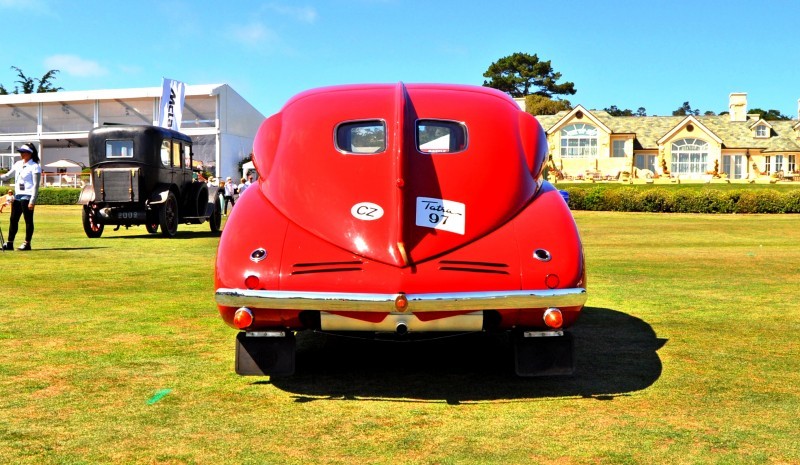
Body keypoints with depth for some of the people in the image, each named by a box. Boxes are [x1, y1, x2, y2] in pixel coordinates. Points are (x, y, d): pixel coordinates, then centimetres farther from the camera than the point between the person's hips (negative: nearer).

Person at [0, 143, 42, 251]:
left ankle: (27, 243, 4)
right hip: (17, 196, 8)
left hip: (27, 197, -8)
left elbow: (36, 185, -12)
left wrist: (32, 201, -17)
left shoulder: (35, 167, -9)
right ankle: (9, 243, 15)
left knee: (28, 220, -2)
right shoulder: (18, 164, 13)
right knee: (13, 219, 10)